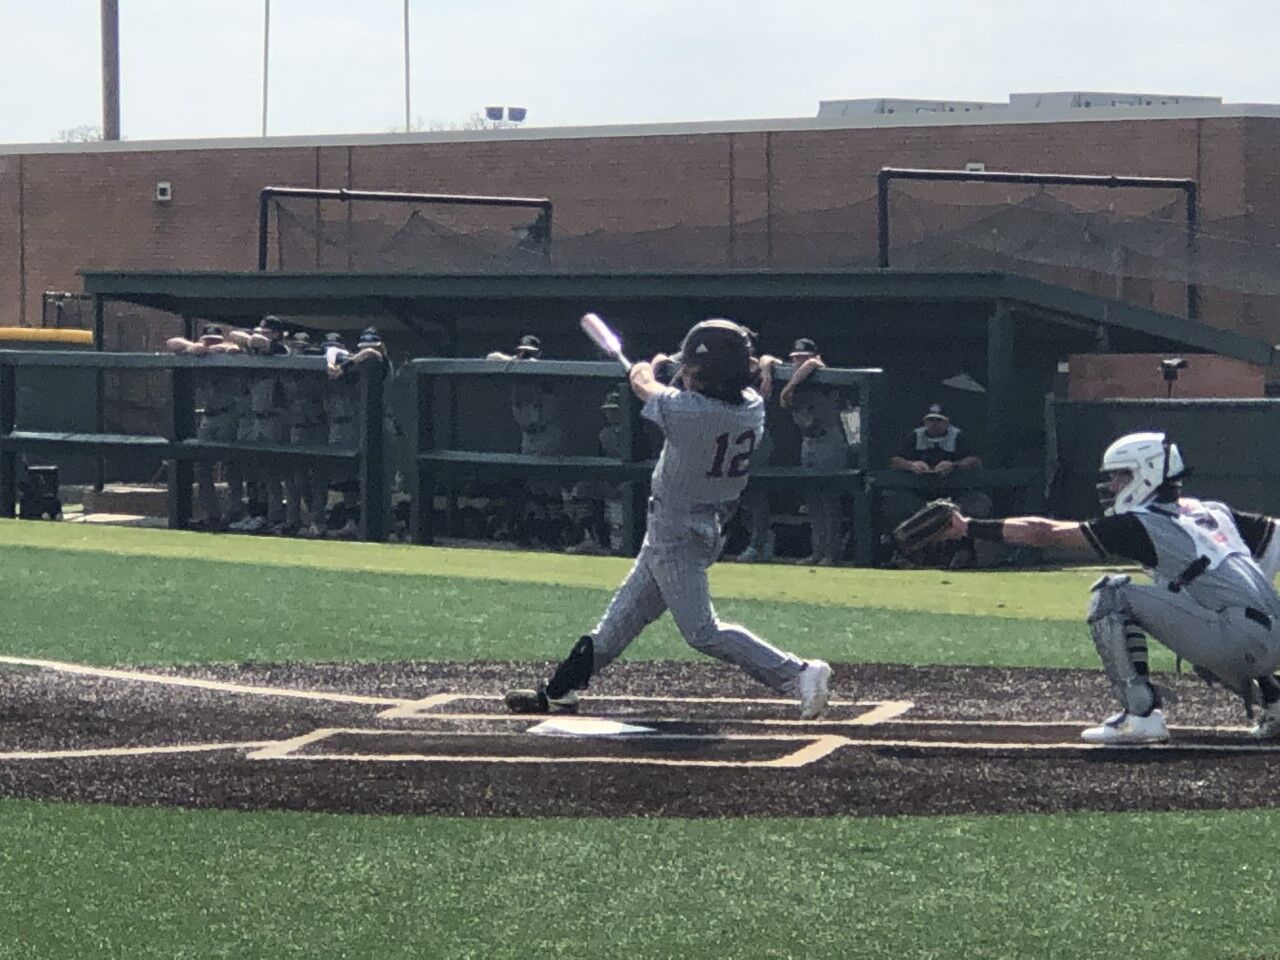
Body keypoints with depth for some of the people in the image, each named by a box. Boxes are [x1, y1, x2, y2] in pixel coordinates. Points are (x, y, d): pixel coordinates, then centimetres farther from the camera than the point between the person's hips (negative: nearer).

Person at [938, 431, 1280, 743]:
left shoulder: (1139, 524, 4)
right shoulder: (1214, 511, 24)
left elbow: (1046, 532, 6)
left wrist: (968, 526, 10)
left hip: (1235, 637, -8)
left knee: (1111, 595, -1)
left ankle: (1140, 714, -7)